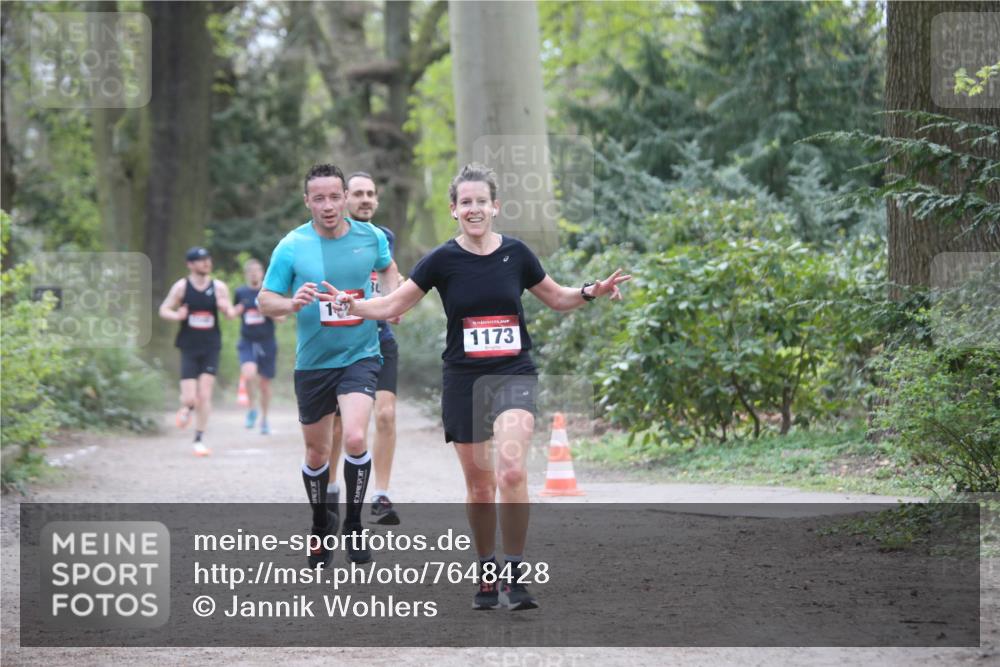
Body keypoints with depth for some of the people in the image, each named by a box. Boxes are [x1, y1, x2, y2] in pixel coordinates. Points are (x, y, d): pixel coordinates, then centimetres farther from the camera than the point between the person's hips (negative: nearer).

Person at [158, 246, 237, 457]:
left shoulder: (219, 287, 3)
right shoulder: (181, 287, -1)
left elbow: (231, 314, 10)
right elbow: (164, 309, 5)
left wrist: (226, 309, -14)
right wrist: (177, 316, -17)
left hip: (211, 347, 1)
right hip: (189, 348, -1)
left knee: (205, 396, -5)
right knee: (190, 398, -7)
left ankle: (199, 439, 7)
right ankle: (186, 408, 30)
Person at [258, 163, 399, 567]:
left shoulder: (370, 237, -3)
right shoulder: (292, 247, -8)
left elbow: (388, 268, 20)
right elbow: (265, 302, -4)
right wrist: (293, 304, -24)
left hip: (360, 356, -1)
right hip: (313, 363, 1)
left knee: (355, 438, -22)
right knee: (317, 454, 12)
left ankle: (353, 525, -3)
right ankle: (321, 526, 36)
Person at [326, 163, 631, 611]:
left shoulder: (516, 253, 0)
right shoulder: (443, 260, -3)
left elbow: (556, 298, 16)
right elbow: (391, 305, 1)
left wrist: (592, 292, -2)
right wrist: (350, 305, -16)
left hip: (513, 375, -1)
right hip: (463, 381, 1)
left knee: (511, 471, -21)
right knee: (478, 484, 6)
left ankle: (515, 575, -13)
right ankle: (487, 572, 24)